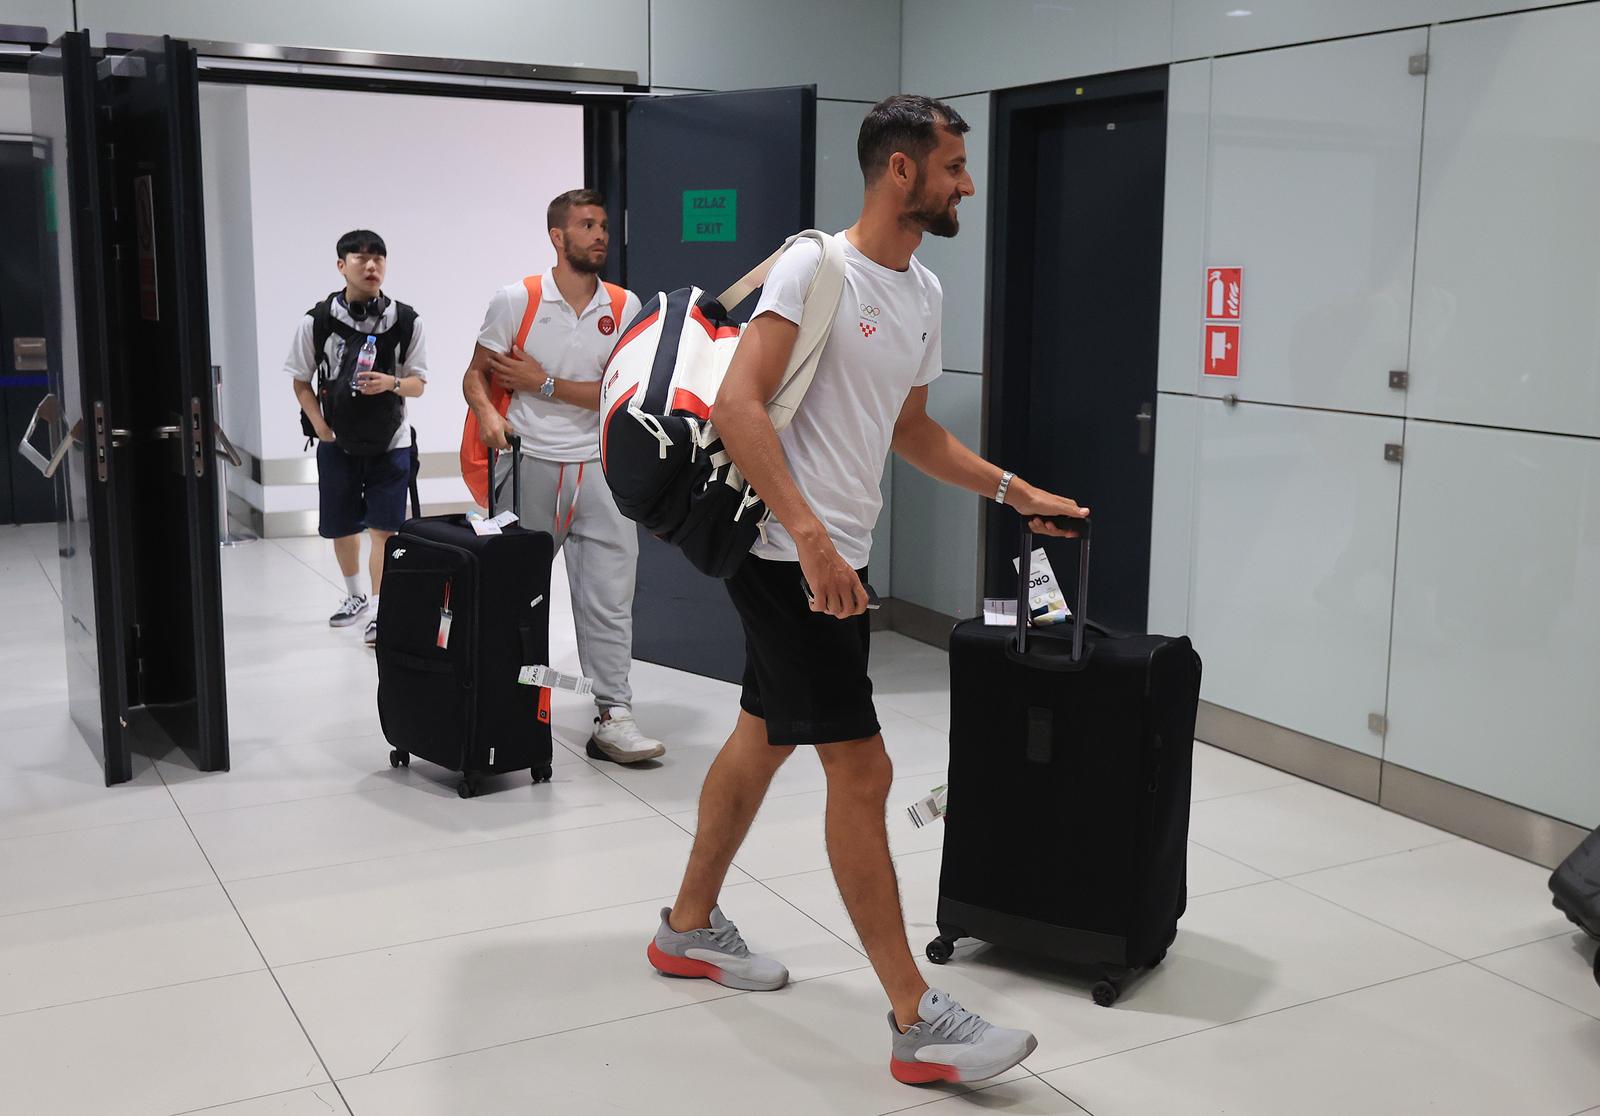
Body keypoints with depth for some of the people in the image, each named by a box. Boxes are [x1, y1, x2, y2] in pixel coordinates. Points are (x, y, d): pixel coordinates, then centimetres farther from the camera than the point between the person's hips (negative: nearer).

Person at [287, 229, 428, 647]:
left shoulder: (406, 321, -7)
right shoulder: (317, 320, -7)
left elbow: (418, 382, -1)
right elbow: (301, 382, 3)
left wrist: (391, 383, -23)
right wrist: (320, 426, -9)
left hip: (390, 441, -1)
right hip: (337, 441, 1)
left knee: (384, 527, -7)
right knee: (341, 527, 13)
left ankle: (379, 611, -1)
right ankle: (355, 596, 36)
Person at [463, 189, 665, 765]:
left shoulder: (625, 306, 5)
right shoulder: (516, 300, 1)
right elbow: (475, 375, 3)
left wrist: (543, 383, -8)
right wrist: (488, 414, -19)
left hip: (599, 469, 1)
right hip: (530, 464, -1)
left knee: (610, 597, -4)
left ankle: (612, 717, -1)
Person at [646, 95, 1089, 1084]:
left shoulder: (925, 293, 14)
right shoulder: (814, 266, -13)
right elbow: (738, 405, -22)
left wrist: (1014, 491, 15)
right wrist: (811, 536, -30)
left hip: (840, 556, 9)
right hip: (789, 556, -9)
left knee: (763, 737, 19)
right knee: (862, 770, -8)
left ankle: (690, 927, 37)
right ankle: (917, 1021, 0)